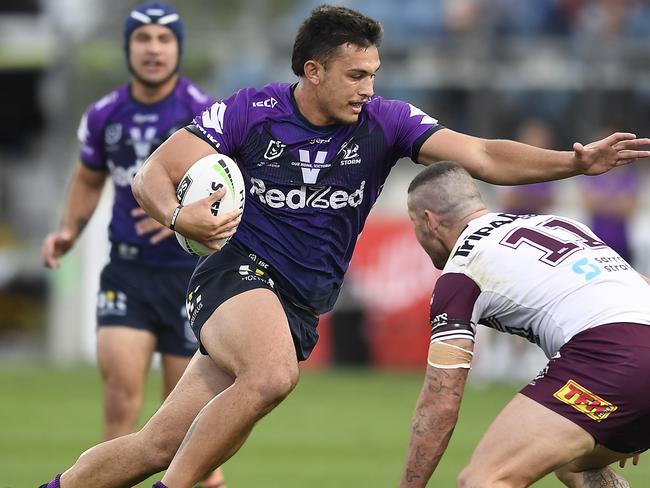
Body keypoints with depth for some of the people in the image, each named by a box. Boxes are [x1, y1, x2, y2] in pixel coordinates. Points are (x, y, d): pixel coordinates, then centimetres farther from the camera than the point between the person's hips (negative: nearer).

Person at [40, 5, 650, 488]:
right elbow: (152, 175, -9)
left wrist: (574, 161, -24)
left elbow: (484, 156, -9)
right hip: (238, 273, -4)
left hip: (300, 309, 4)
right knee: (272, 375, -36)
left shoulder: (382, 122, -2)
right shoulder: (250, 111, -9)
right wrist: (178, 216, -32)